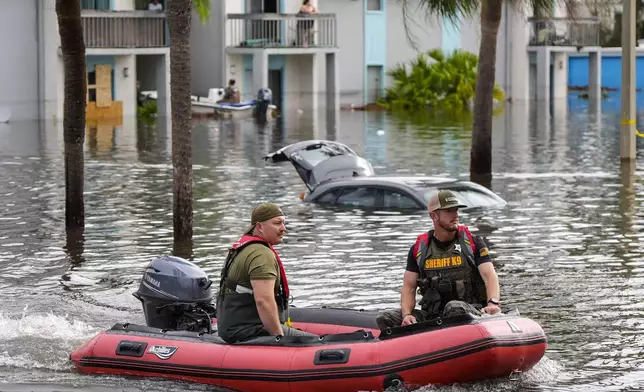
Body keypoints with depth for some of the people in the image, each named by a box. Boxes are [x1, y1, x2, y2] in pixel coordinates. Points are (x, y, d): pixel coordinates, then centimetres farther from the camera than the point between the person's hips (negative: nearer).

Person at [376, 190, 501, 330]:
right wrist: (407, 315, -12)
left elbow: (490, 276, -7)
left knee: (455, 307, -40)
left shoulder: (473, 243, 5)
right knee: (385, 318, -15)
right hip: (431, 315, 3)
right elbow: (409, 287, 10)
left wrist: (493, 303, -28)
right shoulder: (419, 249, 11)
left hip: (470, 313, -3)